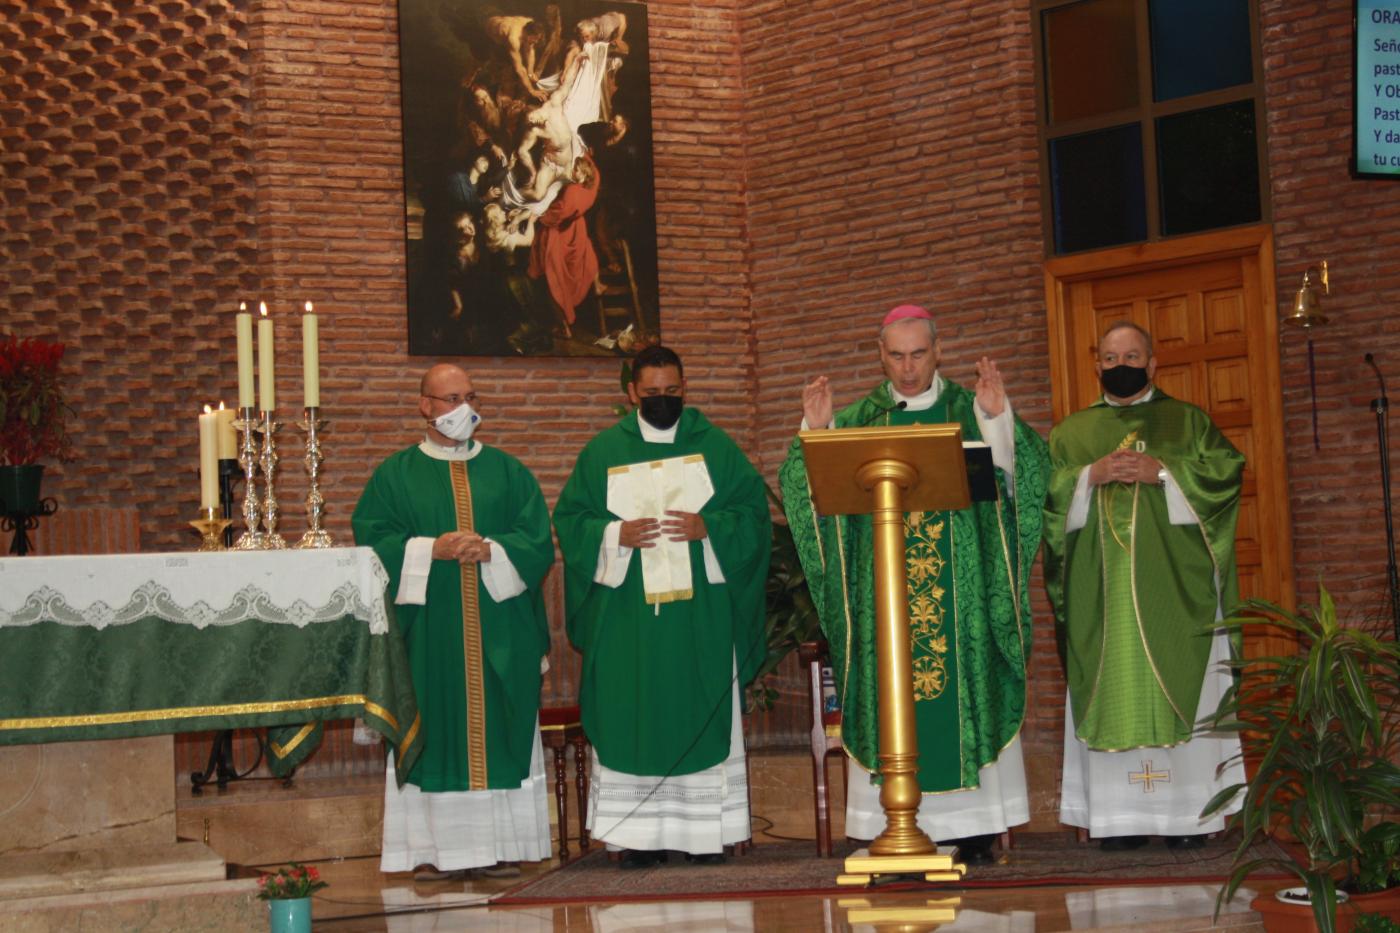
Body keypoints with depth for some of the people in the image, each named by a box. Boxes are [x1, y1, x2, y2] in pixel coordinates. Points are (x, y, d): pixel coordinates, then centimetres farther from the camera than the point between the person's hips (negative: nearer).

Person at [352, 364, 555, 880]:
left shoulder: (507, 471, 12)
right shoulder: (395, 475, 8)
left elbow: (537, 538, 3)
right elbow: (373, 539, -2)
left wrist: (489, 550, -14)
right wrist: (432, 550, -15)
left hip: (498, 633, 2)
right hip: (430, 632, -1)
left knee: (498, 731, 0)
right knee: (434, 733, -3)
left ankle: (499, 844, 5)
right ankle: (437, 849, 0)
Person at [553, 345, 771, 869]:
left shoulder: (715, 447, 9)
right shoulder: (603, 452, 10)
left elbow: (754, 508, 4)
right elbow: (570, 518, 7)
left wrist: (708, 527, -13)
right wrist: (616, 536, -11)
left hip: (701, 610, 0)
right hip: (628, 613, 0)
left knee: (702, 715, 0)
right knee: (632, 716, -3)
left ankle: (706, 831, 5)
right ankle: (640, 834, 1)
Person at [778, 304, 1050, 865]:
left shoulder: (969, 413, 9)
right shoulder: (859, 421, 11)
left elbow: (1013, 479, -3)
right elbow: (818, 493, 4)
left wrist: (997, 417, -15)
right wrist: (814, 433, -9)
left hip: (958, 585, 0)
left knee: (964, 694, -1)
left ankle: (974, 827, 5)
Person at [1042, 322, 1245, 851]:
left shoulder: (1187, 421, 12)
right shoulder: (1071, 433, 16)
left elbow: (1226, 470, -2)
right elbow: (1047, 495, 5)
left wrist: (1162, 472, -13)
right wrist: (1090, 476, -12)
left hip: (1173, 586, -1)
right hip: (1102, 594, 1)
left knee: (1181, 688, -4)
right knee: (1112, 695, -3)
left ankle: (1189, 814, -1)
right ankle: (1121, 818, -3)